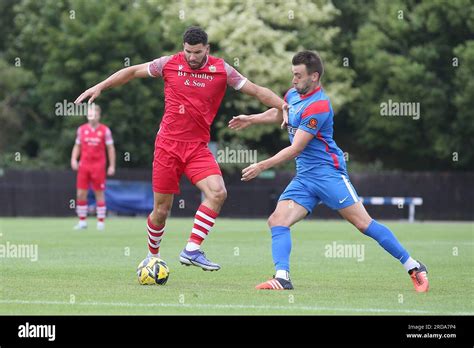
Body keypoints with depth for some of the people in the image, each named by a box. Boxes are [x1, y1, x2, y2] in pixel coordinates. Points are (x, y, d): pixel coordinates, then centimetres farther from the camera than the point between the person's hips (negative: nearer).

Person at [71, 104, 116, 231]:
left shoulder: (105, 130, 0)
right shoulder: (81, 129, 8)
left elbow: (111, 148, 2)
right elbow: (77, 146, 15)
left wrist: (112, 166, -2)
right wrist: (74, 159, -1)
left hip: (98, 166, -3)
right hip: (84, 165, 3)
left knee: (99, 194, 0)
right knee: (81, 194, -1)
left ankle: (101, 222, 7)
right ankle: (82, 222, 8)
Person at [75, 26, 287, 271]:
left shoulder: (221, 69, 0)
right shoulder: (169, 64, -1)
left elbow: (256, 91, 5)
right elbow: (132, 72, 12)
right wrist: (100, 87, 11)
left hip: (198, 147, 1)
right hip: (168, 145, -1)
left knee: (217, 193, -23)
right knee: (161, 210, 2)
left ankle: (191, 250, -17)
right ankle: (153, 256, 27)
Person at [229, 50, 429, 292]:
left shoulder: (317, 106, -18)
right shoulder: (293, 95, 10)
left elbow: (295, 149, -18)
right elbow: (278, 113, 36)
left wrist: (262, 166, -14)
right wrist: (250, 120, 27)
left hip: (327, 172, -9)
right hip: (303, 176, 9)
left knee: (363, 222, -11)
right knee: (277, 221, -10)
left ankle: (414, 268, -4)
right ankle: (282, 278, -19)